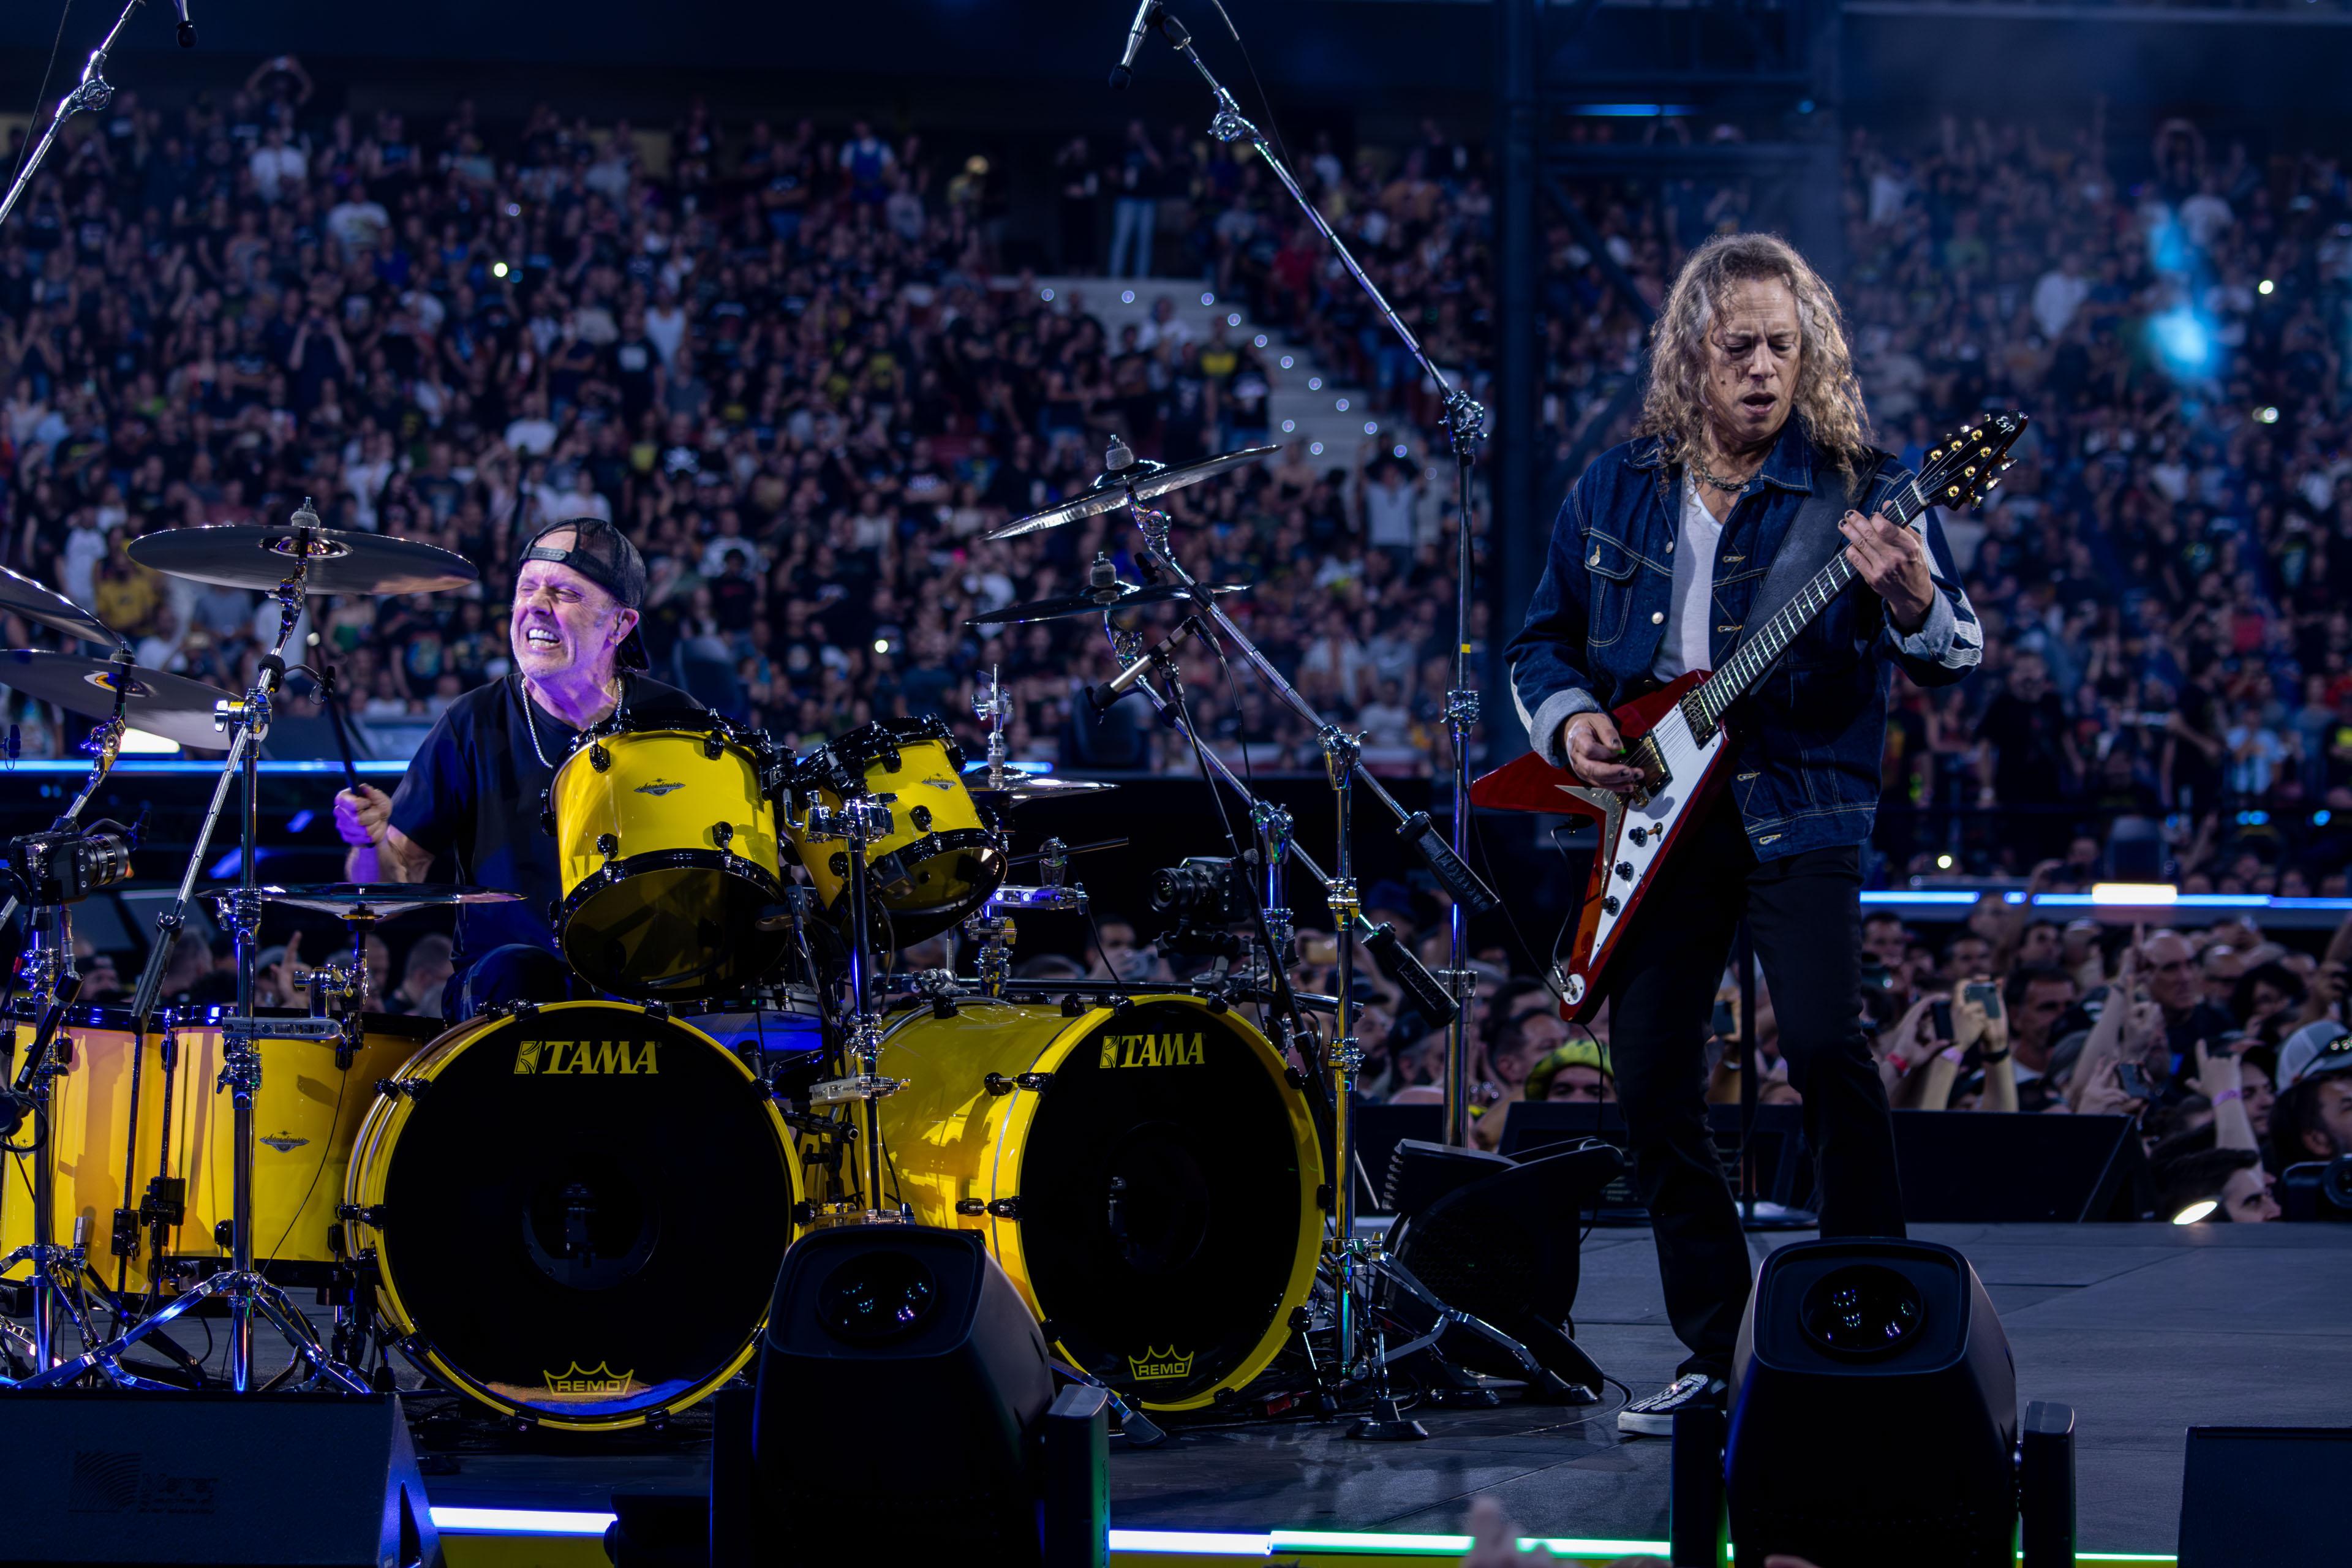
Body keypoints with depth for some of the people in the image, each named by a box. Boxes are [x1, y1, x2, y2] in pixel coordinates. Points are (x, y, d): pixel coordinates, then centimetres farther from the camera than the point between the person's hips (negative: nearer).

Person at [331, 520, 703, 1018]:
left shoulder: (673, 721, 2)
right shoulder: (474, 725, 0)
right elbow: (388, 891, -1)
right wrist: (376, 842, -23)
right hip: (498, 990, 1)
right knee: (516, 969, -33)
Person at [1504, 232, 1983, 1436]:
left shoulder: (1858, 488, -2)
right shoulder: (1615, 492, 10)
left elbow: (1957, 656, -10)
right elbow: (1541, 641, 19)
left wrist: (1915, 606, -33)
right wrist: (1568, 717, -2)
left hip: (1798, 806, -4)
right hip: (1654, 807, 4)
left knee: (1823, 1044, -21)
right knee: (1651, 1085, 3)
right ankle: (1714, 1352, 15)